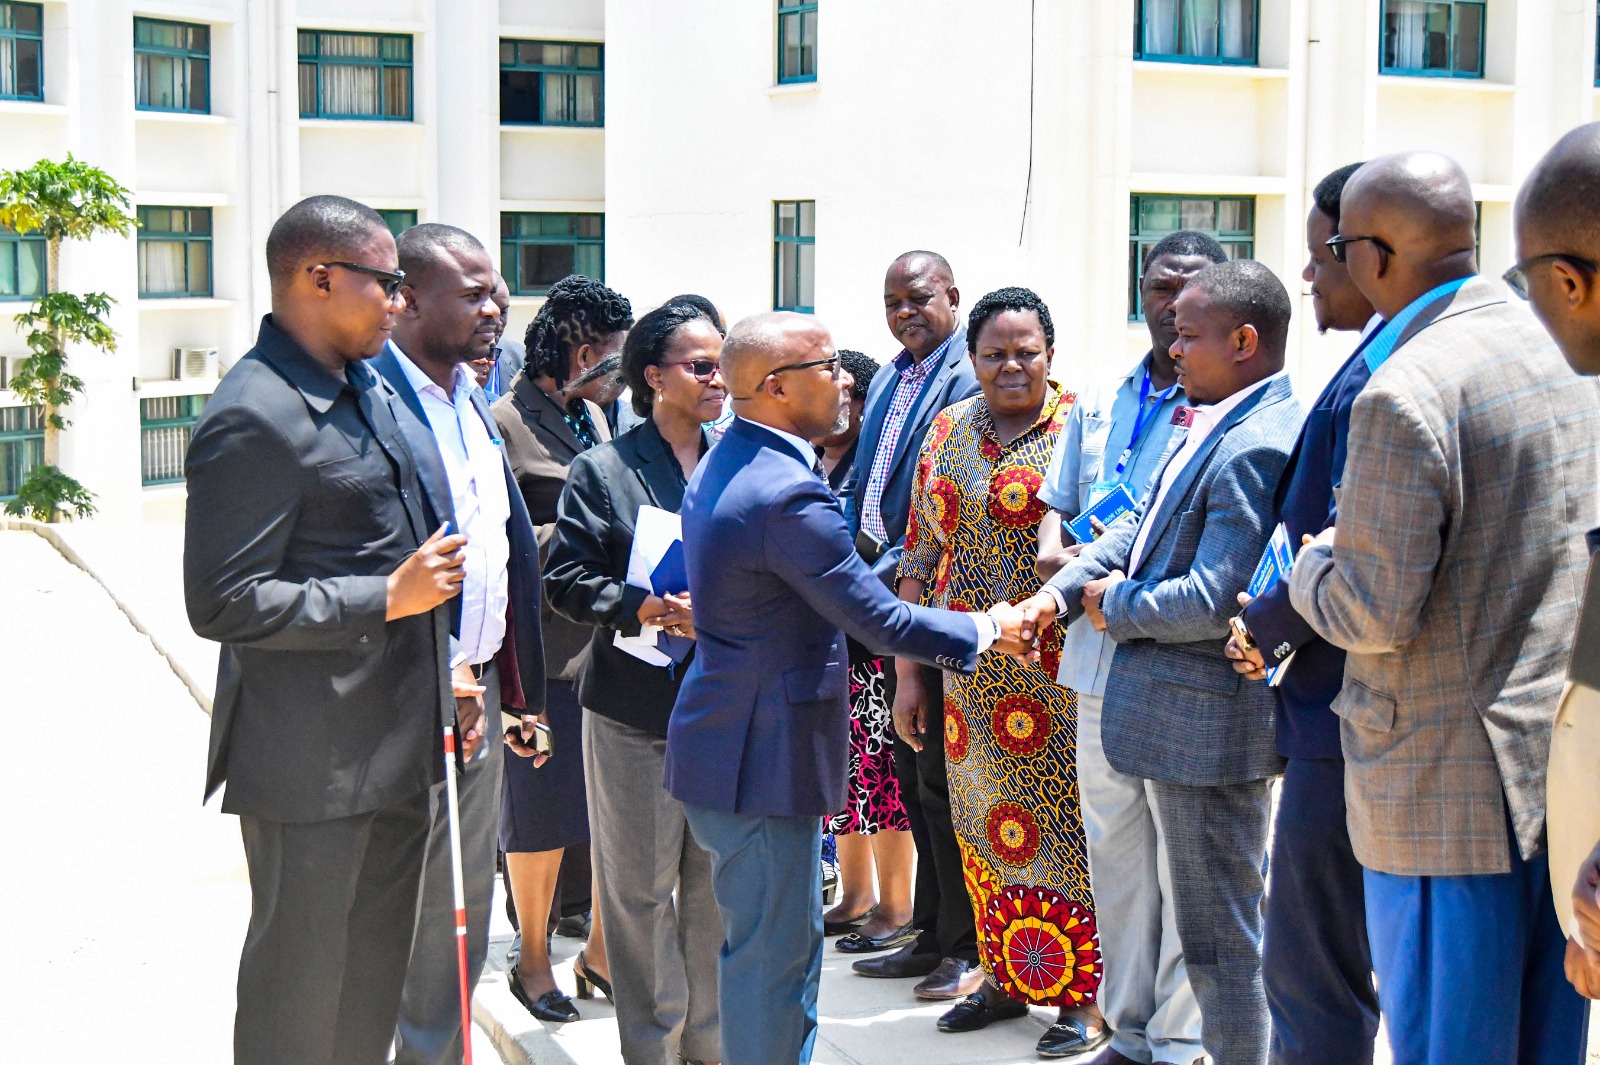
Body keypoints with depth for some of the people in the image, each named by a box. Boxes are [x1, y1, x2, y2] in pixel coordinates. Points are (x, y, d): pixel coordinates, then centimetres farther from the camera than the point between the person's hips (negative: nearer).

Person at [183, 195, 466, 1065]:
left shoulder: (367, 389, 10)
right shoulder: (253, 419, -19)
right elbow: (224, 603, -22)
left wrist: (437, 664, 18)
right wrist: (389, 599, -19)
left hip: (392, 742, 9)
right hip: (311, 758, -9)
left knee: (375, 972, 19)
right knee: (301, 982, 6)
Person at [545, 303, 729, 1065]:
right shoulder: (602, 470, -1)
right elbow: (568, 578, -6)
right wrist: (638, 608, -21)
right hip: (634, 711, -4)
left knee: (717, 884, 10)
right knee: (641, 887, 3)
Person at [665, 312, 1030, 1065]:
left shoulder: (724, 464, 8)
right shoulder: (788, 494, -24)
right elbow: (882, 623, -19)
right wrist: (987, 629, -4)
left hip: (725, 742, 10)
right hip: (762, 758, -10)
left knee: (776, 941, 20)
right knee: (774, 953, 1)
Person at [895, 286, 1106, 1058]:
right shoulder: (947, 431, 10)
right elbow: (920, 558, 12)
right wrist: (909, 670, 9)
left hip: (1058, 674, -5)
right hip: (969, 675, 5)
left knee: (1066, 824, -1)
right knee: (982, 823, 12)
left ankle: (1085, 995, 11)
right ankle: (1005, 977, 26)